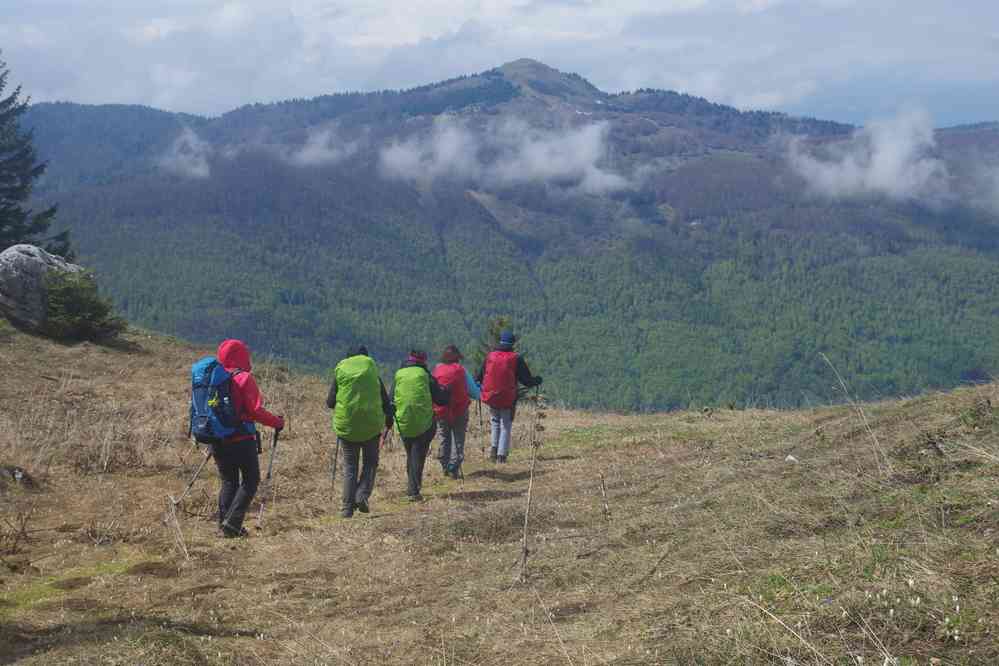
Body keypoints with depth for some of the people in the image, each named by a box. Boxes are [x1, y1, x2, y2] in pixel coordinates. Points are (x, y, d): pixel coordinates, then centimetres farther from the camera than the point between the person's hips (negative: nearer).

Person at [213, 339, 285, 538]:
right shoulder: (244, 378, -11)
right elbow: (255, 410, -16)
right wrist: (277, 422, -3)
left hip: (217, 440, 6)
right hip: (241, 440, -6)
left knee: (228, 482, 16)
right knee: (250, 481, 4)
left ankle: (224, 524, 12)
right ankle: (232, 523, -7)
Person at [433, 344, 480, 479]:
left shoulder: (437, 370, -3)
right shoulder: (462, 370, -8)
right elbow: (475, 393, -5)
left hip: (441, 411, 2)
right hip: (460, 411, -2)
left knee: (444, 439, 16)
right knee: (458, 440, 6)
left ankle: (445, 467, 17)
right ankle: (454, 468, -1)